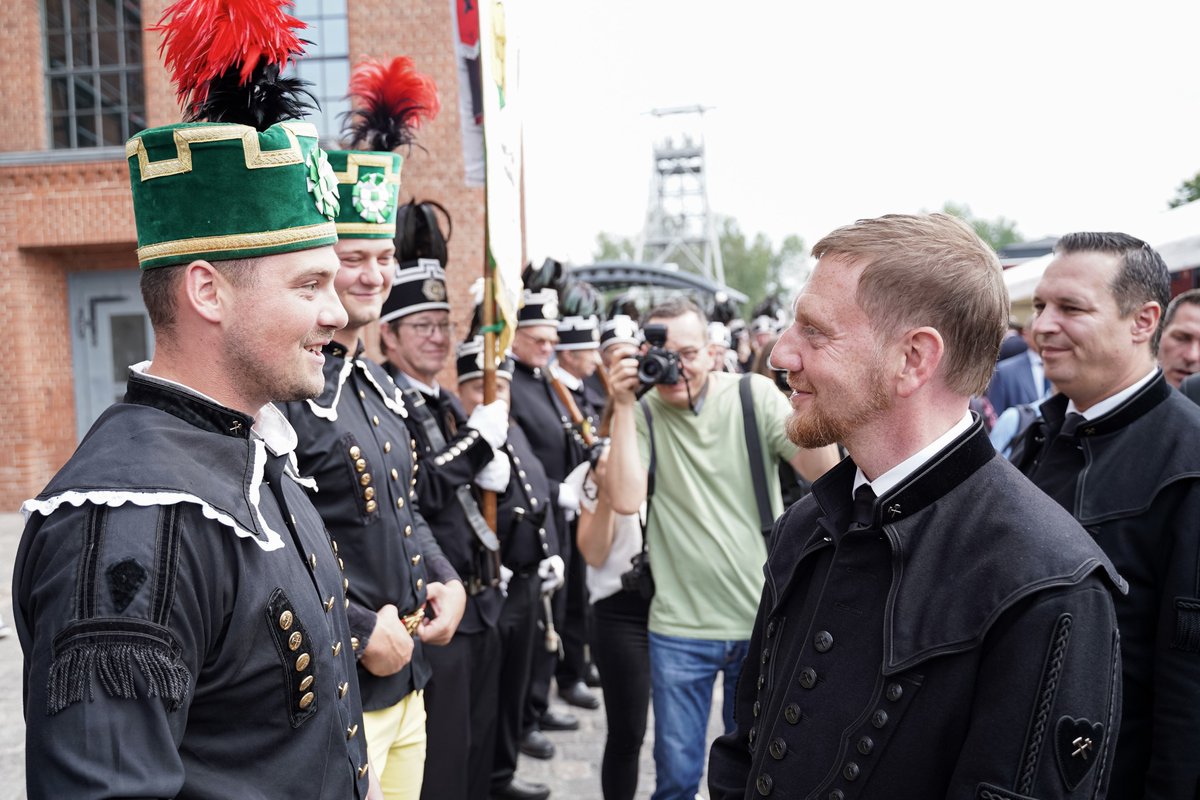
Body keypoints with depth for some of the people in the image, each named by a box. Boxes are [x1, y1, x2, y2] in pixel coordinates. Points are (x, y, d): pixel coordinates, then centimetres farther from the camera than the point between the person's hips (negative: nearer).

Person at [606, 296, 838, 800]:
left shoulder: (755, 394, -4)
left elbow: (820, 470, -13)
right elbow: (625, 499, -17)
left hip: (762, 620, 1)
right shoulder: (643, 413, -3)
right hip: (679, 626, 0)